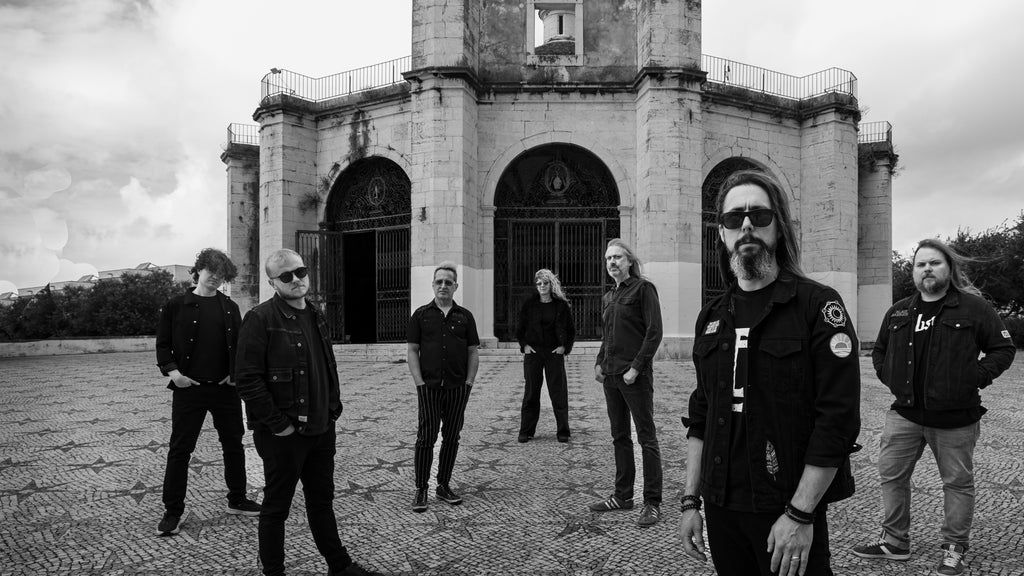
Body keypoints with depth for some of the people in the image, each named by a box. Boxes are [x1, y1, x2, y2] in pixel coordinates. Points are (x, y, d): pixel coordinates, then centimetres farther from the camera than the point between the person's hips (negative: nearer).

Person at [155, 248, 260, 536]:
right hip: (189, 388, -3)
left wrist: (236, 372, -3)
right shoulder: (176, 306, -1)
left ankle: (237, 500, 28)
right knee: (180, 449, 3)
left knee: (233, 445, 12)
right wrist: (172, 371, -13)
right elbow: (163, 344, 1)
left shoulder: (230, 308, 8)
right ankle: (173, 511, 17)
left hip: (225, 388, 3)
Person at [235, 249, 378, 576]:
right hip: (283, 435, -7)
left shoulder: (315, 317, 11)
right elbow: (248, 380, -19)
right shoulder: (261, 319, -14)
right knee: (277, 507, 8)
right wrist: (278, 424, -18)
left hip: (322, 429, 8)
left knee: (322, 500, 20)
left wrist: (334, 408, 11)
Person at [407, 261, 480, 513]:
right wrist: (419, 383, -6)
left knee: (451, 437, 8)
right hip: (428, 387, -2)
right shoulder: (421, 315, 4)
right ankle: (421, 489, 7)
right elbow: (412, 350, 3)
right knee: (426, 437, -3)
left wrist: (468, 383, -1)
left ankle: (444, 485, 20)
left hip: (458, 388, 2)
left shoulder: (465, 316, 7)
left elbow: (473, 352, 8)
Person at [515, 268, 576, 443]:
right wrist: (524, 345, 0)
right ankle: (526, 431, 12)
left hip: (554, 352, -1)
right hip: (533, 352, 1)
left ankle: (562, 431, 9)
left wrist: (564, 346, -3)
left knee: (559, 392, 0)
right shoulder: (529, 304, 4)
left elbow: (570, 330, 8)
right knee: (531, 392, 4)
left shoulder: (561, 305, 1)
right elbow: (520, 327, 11)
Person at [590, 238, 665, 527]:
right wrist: (599, 363, 9)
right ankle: (623, 495, 24)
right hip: (610, 374, 8)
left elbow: (654, 332, -12)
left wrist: (636, 367, -17)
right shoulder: (607, 297, 16)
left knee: (646, 437, -1)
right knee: (619, 437, 13)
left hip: (635, 374, -7)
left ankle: (652, 503, 5)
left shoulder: (643, 288, -6)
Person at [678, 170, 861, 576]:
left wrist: (800, 514, -18)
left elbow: (839, 419, -15)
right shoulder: (711, 317, 7)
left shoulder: (818, 305, -9)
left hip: (787, 513, -5)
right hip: (722, 509, 5)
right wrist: (691, 501, 6)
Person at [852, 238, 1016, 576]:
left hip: (955, 417, -4)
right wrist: (889, 377, 8)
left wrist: (977, 377, -10)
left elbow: (1004, 349, 1)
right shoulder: (898, 312, 9)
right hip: (904, 413, 4)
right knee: (891, 475, 8)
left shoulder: (974, 307, -3)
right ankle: (895, 542, 22)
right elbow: (879, 351, 22)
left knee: (958, 483, 9)